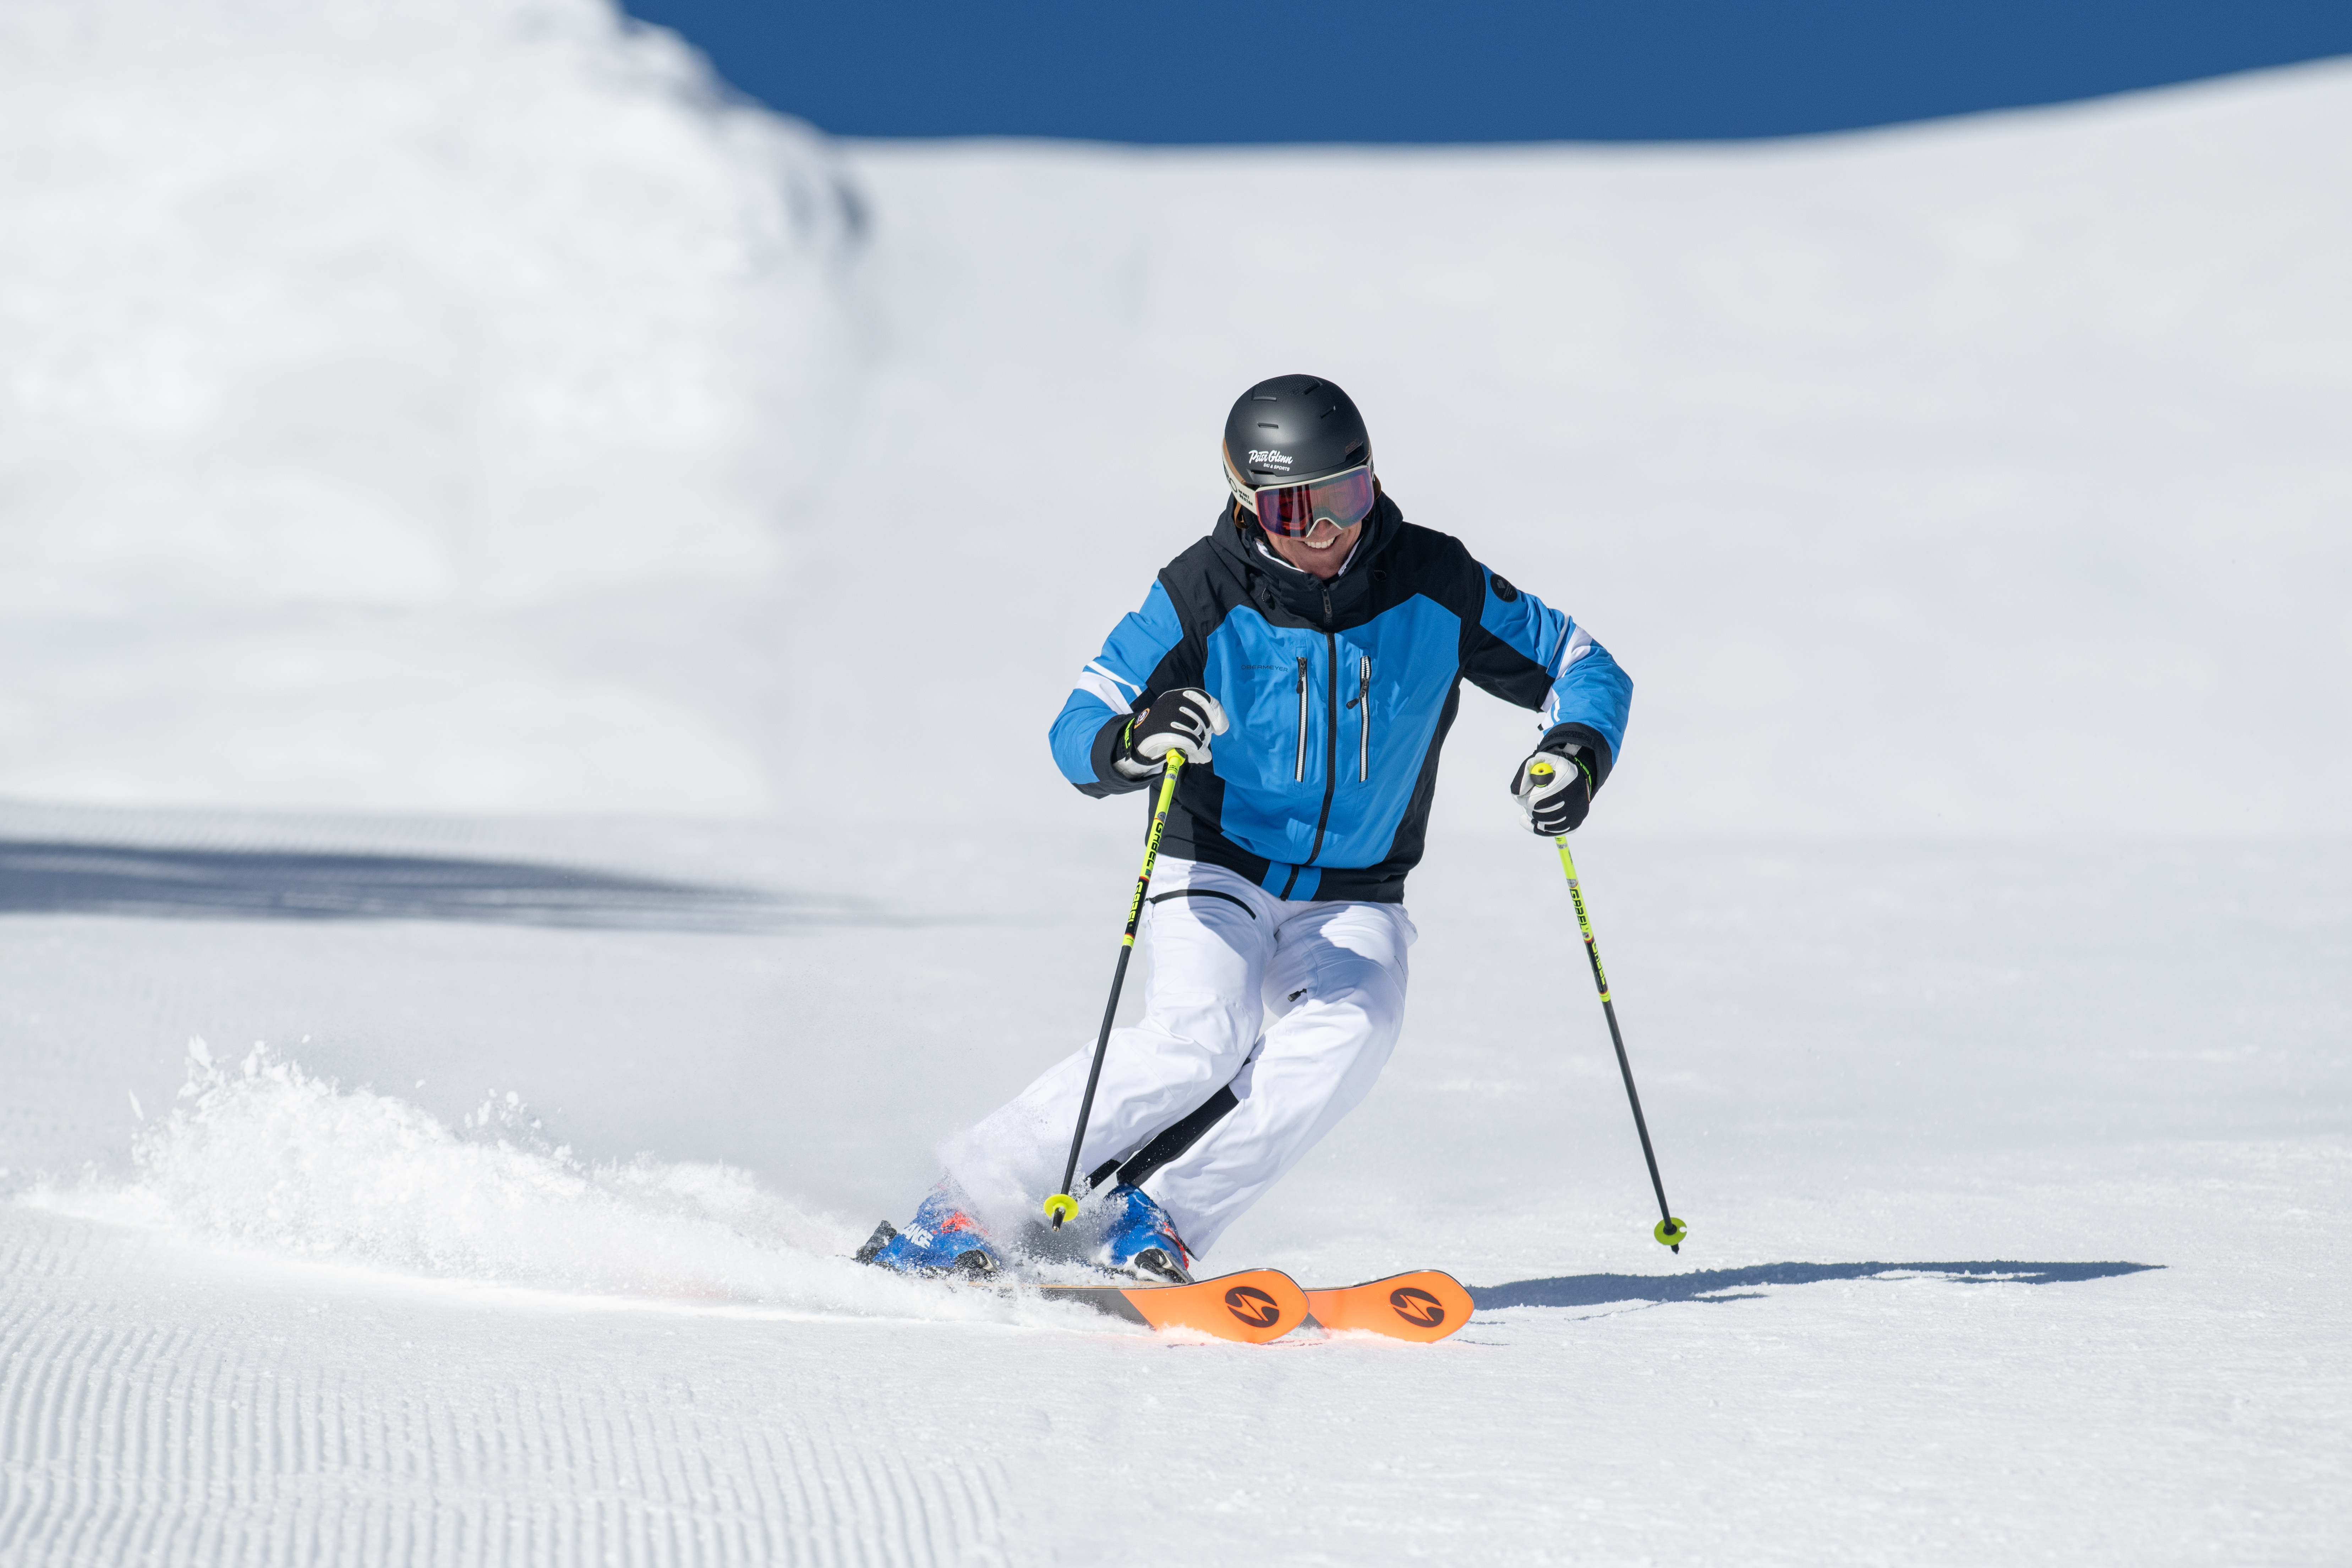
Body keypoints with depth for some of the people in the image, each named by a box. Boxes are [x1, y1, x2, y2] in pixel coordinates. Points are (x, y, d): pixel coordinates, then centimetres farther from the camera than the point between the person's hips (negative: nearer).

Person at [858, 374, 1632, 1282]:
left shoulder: (1435, 585, -11)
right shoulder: (1204, 596, -16)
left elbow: (1584, 668, 0)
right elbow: (1078, 734, -19)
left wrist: (1581, 749, -23)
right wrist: (1134, 739, -44)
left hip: (1353, 902, 2)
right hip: (1217, 873, -2)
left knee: (1353, 1031, -30)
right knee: (1199, 1037, -30)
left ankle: (1148, 1223, -26)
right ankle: (976, 1202, -17)